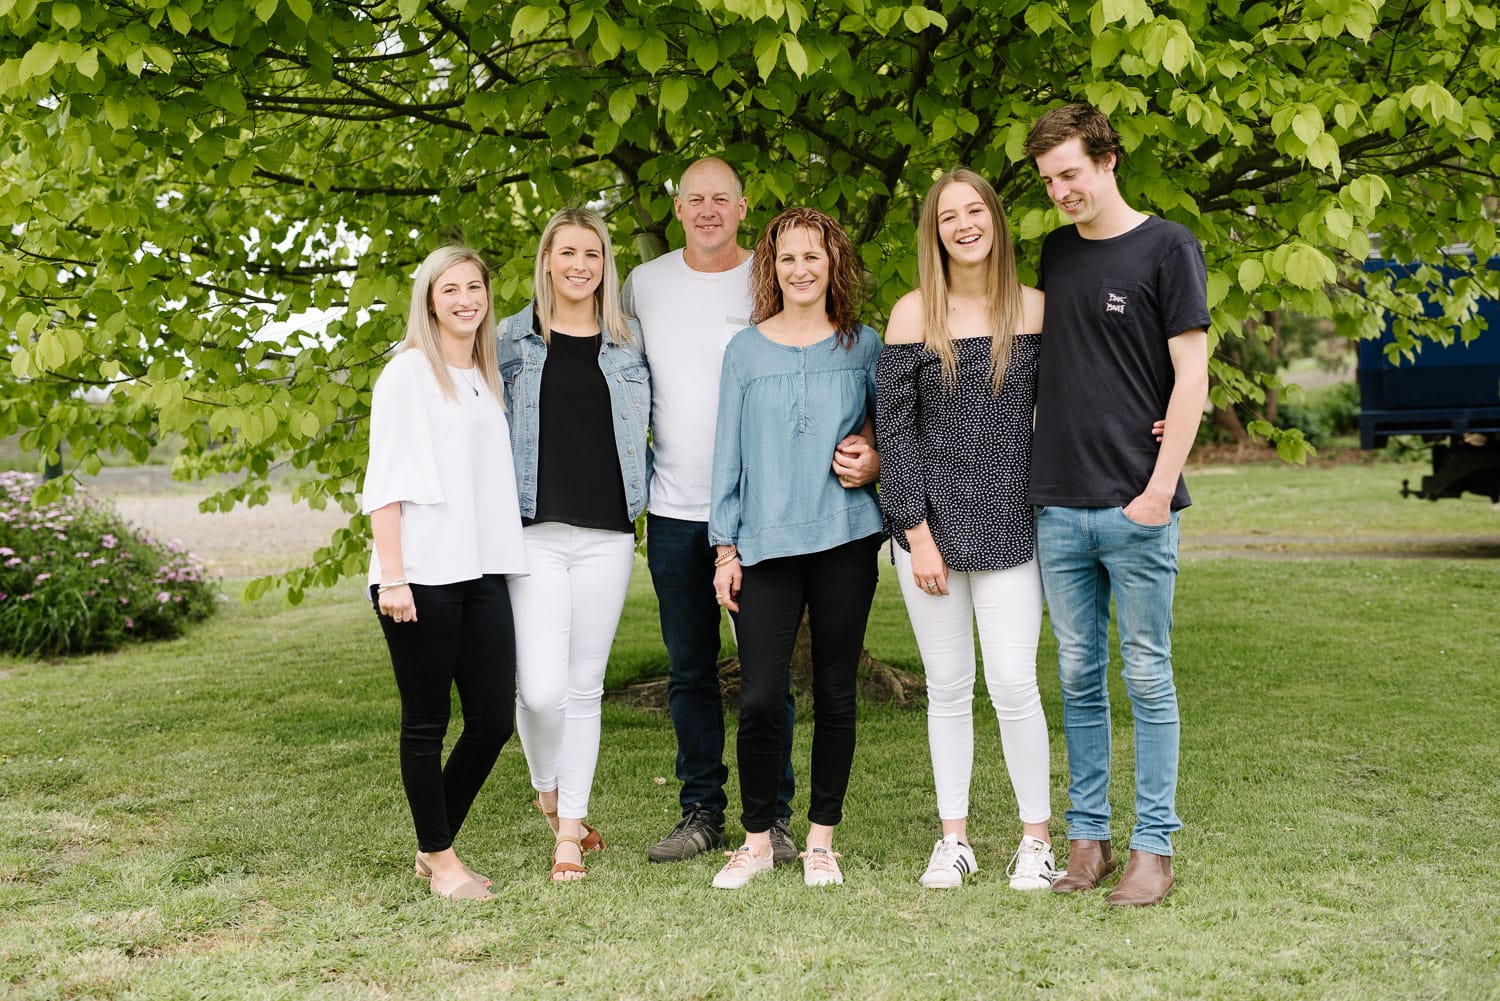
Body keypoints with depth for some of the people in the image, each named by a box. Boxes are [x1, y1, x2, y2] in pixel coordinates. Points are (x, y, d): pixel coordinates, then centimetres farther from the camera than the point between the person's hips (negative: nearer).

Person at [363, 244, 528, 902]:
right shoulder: (409, 373, -2)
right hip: (422, 576, -6)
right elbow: (387, 481, -7)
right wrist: (392, 575, -15)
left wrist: (507, 561, 13)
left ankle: (435, 849, 21)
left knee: (493, 720, 4)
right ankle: (440, 859, 15)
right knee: (426, 724, 2)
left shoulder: (486, 378, 18)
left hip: (482, 572, 6)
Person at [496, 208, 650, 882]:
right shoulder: (512, 340, 6)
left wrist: (644, 496, 8)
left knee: (585, 685, 5)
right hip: (536, 530, -2)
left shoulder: (629, 345, 10)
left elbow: (642, 431, 20)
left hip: (608, 534, 2)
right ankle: (547, 789, 20)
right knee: (541, 688, -11)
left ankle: (571, 828, 16)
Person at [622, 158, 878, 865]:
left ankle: (773, 818, 12)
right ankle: (702, 812, 21)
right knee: (689, 669, 10)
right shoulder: (643, 285, 7)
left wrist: (865, 448, -23)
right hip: (674, 510, 3)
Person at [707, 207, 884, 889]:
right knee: (761, 698, -6)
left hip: (845, 539, 1)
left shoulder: (862, 344, 8)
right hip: (766, 544, -1)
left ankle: (821, 839, 18)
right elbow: (728, 453, 7)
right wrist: (725, 548, 3)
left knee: (835, 694, 5)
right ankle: (756, 840, 11)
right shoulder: (746, 349, 7)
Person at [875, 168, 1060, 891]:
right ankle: (953, 839, 19)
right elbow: (893, 426, -2)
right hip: (931, 524, 0)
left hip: (1009, 525, 0)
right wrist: (917, 532, -7)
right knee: (949, 688, 7)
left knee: (1013, 683, -3)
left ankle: (1036, 839, 12)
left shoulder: (1034, 309, 4)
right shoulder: (914, 313, 0)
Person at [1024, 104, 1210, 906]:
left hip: (1135, 508, -5)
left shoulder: (1166, 247, -2)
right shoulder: (1054, 253, 13)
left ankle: (1153, 847, 10)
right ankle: (1086, 838, 19)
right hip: (1058, 508, 5)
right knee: (1079, 677, 10)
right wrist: (1038, 469, 10)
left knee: (1146, 678, 2)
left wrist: (1160, 487, -13)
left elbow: (1191, 374, -6)